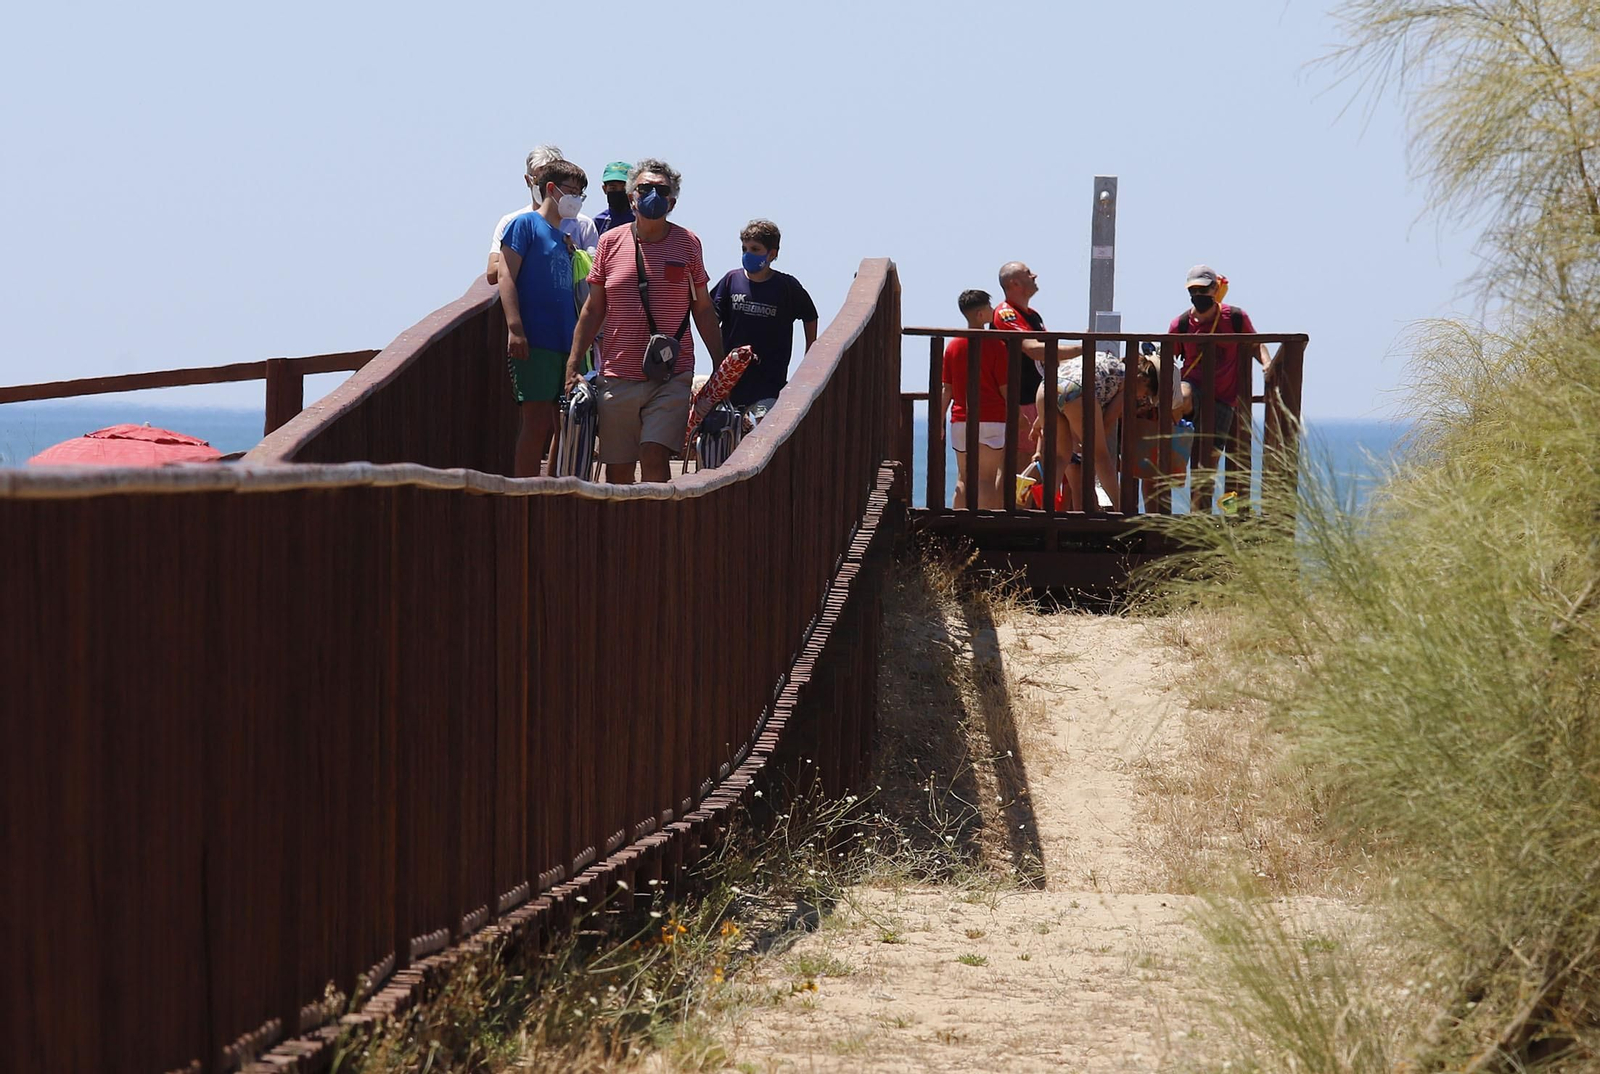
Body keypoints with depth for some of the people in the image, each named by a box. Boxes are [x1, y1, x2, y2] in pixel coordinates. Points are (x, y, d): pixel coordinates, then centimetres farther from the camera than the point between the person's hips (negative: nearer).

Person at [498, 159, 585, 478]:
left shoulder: (567, 236, 22)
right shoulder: (525, 224, 0)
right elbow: (506, 276, -8)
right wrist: (514, 328, -18)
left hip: (565, 343, 8)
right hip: (533, 341, -8)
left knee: (562, 426, 6)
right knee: (537, 421, -12)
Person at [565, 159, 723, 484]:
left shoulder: (687, 243, 5)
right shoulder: (610, 242, 7)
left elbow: (703, 311, 10)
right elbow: (593, 310, 12)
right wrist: (573, 366, 6)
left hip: (672, 376, -2)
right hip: (617, 377, 2)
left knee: (654, 457, -18)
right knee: (618, 471, 3)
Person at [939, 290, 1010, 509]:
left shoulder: (953, 346, 4)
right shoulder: (996, 345, -8)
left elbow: (947, 390, 6)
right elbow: (1005, 389, -7)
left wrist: (940, 422, 11)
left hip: (961, 420, 4)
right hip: (992, 420, -4)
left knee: (963, 479, 9)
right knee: (987, 479, -2)